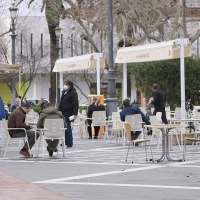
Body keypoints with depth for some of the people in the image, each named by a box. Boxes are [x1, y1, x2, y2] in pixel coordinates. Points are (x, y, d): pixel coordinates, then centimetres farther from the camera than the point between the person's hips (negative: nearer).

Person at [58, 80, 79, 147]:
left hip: (68, 113, -8)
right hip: (63, 113, 8)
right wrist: (59, 110, 22)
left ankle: (69, 143, -4)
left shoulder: (73, 93, -8)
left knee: (67, 128, -9)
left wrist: (75, 114, -22)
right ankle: (65, 141, 15)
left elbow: (75, 104, -15)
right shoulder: (64, 92, 18)